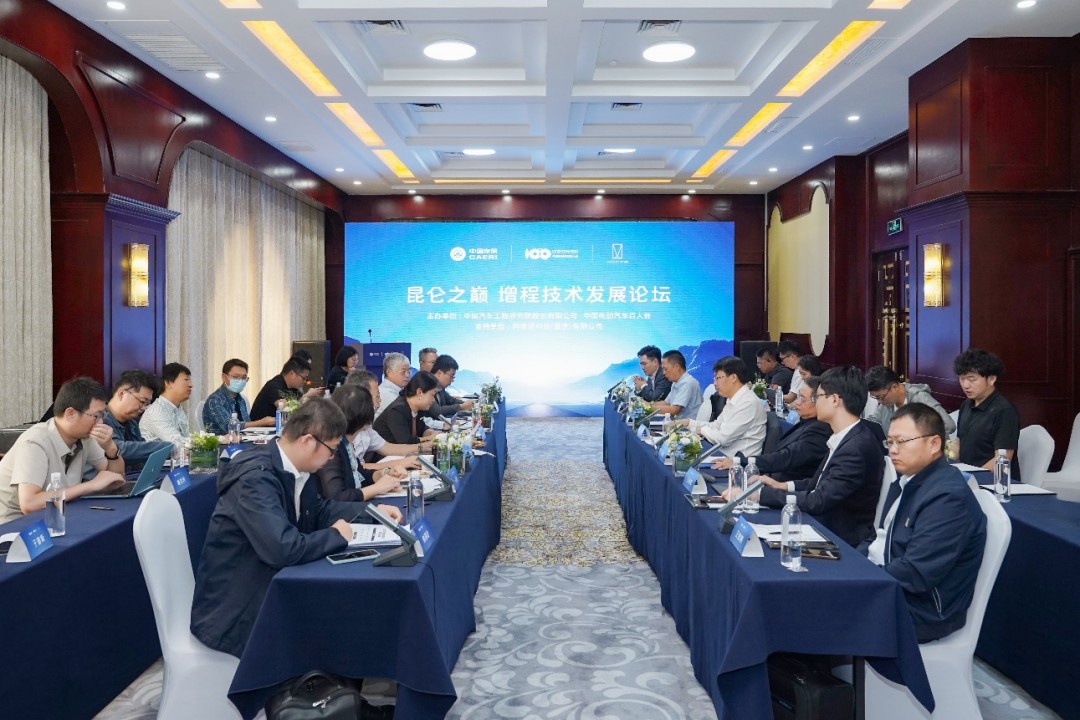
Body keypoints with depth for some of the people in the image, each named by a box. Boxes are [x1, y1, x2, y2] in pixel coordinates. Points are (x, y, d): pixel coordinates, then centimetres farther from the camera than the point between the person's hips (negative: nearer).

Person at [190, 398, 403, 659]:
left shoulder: (292, 469, 0)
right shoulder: (256, 477, -27)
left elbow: (319, 510, 18)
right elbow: (283, 549, -36)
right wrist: (336, 535, -19)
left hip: (265, 587, 8)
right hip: (233, 611, -8)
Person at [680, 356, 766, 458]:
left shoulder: (748, 403, -20)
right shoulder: (733, 401, 11)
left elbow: (723, 438, -22)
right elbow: (716, 426, 21)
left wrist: (703, 430, -4)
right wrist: (688, 422, 10)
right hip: (725, 454, 8)